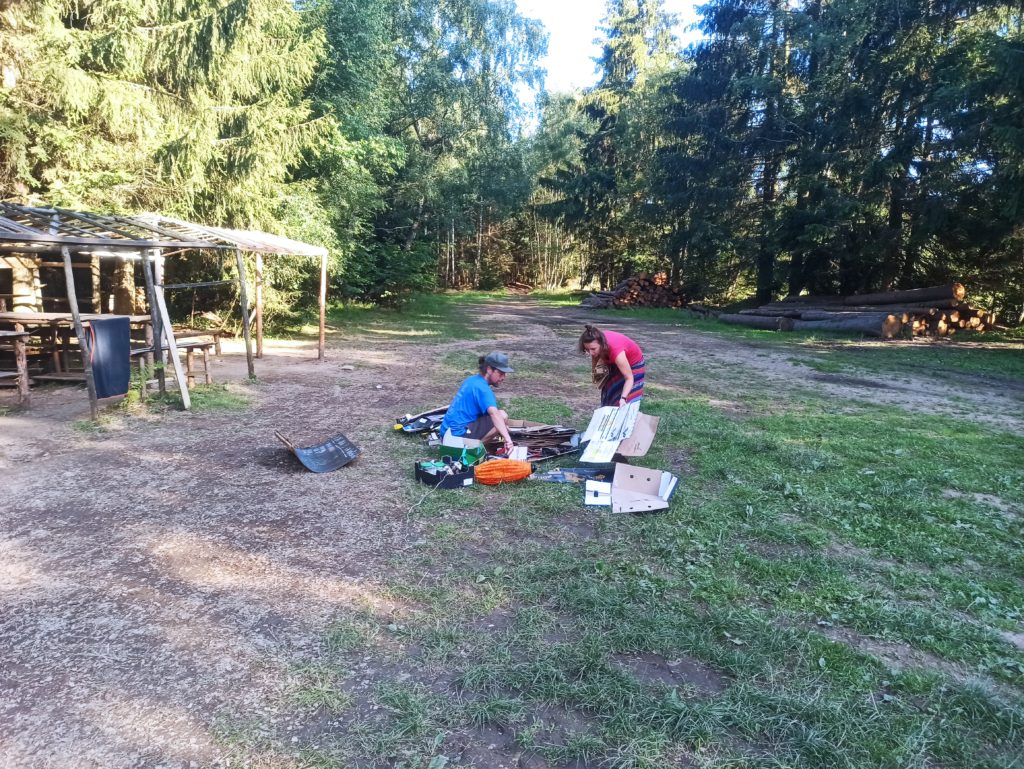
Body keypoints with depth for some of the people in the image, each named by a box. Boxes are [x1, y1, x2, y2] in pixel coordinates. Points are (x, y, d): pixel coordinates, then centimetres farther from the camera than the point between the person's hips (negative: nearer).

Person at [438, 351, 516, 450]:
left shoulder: (472, 380, 13)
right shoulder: (482, 388, -16)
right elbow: (494, 414, -33)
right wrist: (508, 440, -43)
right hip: (459, 433, -10)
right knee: (502, 416, -14)